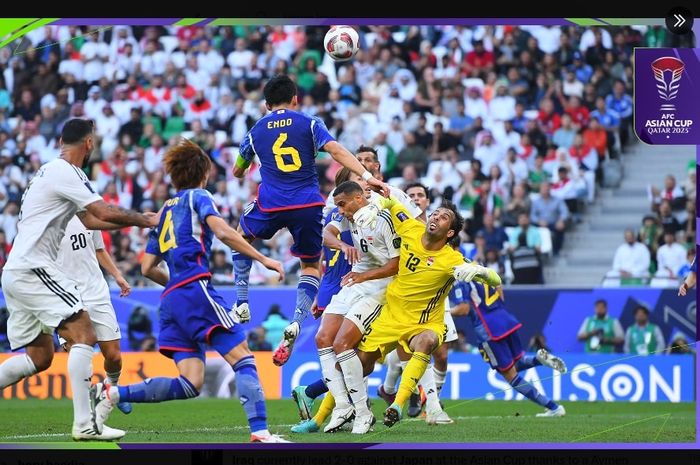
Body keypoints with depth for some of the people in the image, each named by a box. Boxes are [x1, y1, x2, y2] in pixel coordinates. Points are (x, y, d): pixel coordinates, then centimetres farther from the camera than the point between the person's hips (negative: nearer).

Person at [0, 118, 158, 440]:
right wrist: (143, 221, 2)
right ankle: (84, 424, -20)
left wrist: (137, 220, 28)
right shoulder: (65, 173, -10)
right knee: (84, 336, -13)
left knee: (39, 357, 13)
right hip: (33, 269, -10)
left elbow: (90, 220, 30)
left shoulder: (51, 172, 21)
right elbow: (105, 213, -14)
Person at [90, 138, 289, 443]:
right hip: (196, 289, -7)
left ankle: (112, 393, -6)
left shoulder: (165, 211, 27)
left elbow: (148, 268, 25)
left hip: (171, 300, 7)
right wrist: (263, 259, -10)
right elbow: (222, 232, -11)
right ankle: (260, 433, -27)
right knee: (243, 359, -12)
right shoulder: (197, 197, 8)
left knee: (189, 385, 1)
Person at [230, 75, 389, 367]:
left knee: (241, 237, 31)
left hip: (271, 204, 0)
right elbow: (336, 151, -12)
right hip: (308, 205, 0)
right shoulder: (309, 123, 5)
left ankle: (241, 303, 19)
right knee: (311, 266, 16)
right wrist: (367, 177, -19)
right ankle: (296, 323, -8)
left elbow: (237, 172, 26)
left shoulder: (256, 131, 11)